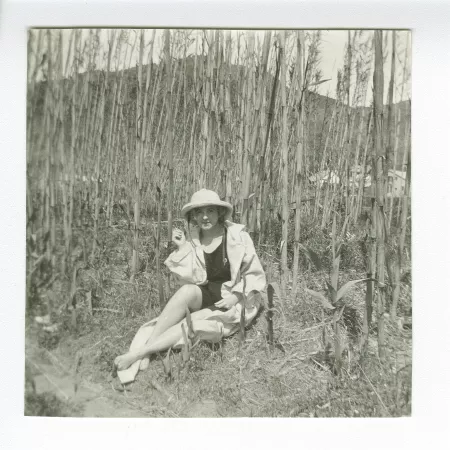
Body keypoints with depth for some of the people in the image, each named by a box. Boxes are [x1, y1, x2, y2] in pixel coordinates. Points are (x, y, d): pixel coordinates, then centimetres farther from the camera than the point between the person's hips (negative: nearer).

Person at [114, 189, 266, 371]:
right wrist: (182, 248, -16)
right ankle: (148, 346, -26)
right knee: (187, 290, -32)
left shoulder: (237, 236, -10)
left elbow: (255, 275, -4)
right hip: (204, 294, 3)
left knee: (192, 321, -29)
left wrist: (237, 296, -16)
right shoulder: (193, 239, -2)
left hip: (230, 301, -2)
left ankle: (139, 353, -22)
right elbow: (188, 279, -9)